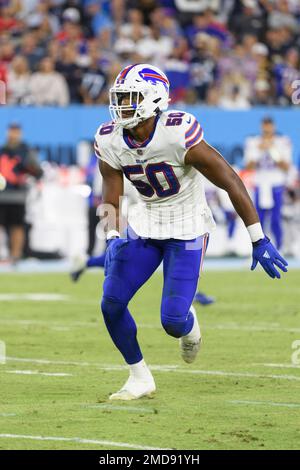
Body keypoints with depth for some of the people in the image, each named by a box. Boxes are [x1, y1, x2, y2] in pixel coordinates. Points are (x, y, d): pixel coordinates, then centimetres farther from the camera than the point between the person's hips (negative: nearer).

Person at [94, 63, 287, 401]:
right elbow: (110, 198, 1)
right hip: (145, 223, 5)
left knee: (173, 321, -13)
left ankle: (190, 325, 27)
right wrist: (113, 238, -18)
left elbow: (230, 182, -22)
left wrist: (259, 241, -20)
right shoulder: (110, 142, -11)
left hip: (188, 230, -5)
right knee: (111, 303, -6)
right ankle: (140, 378, 15)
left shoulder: (179, 134, -27)